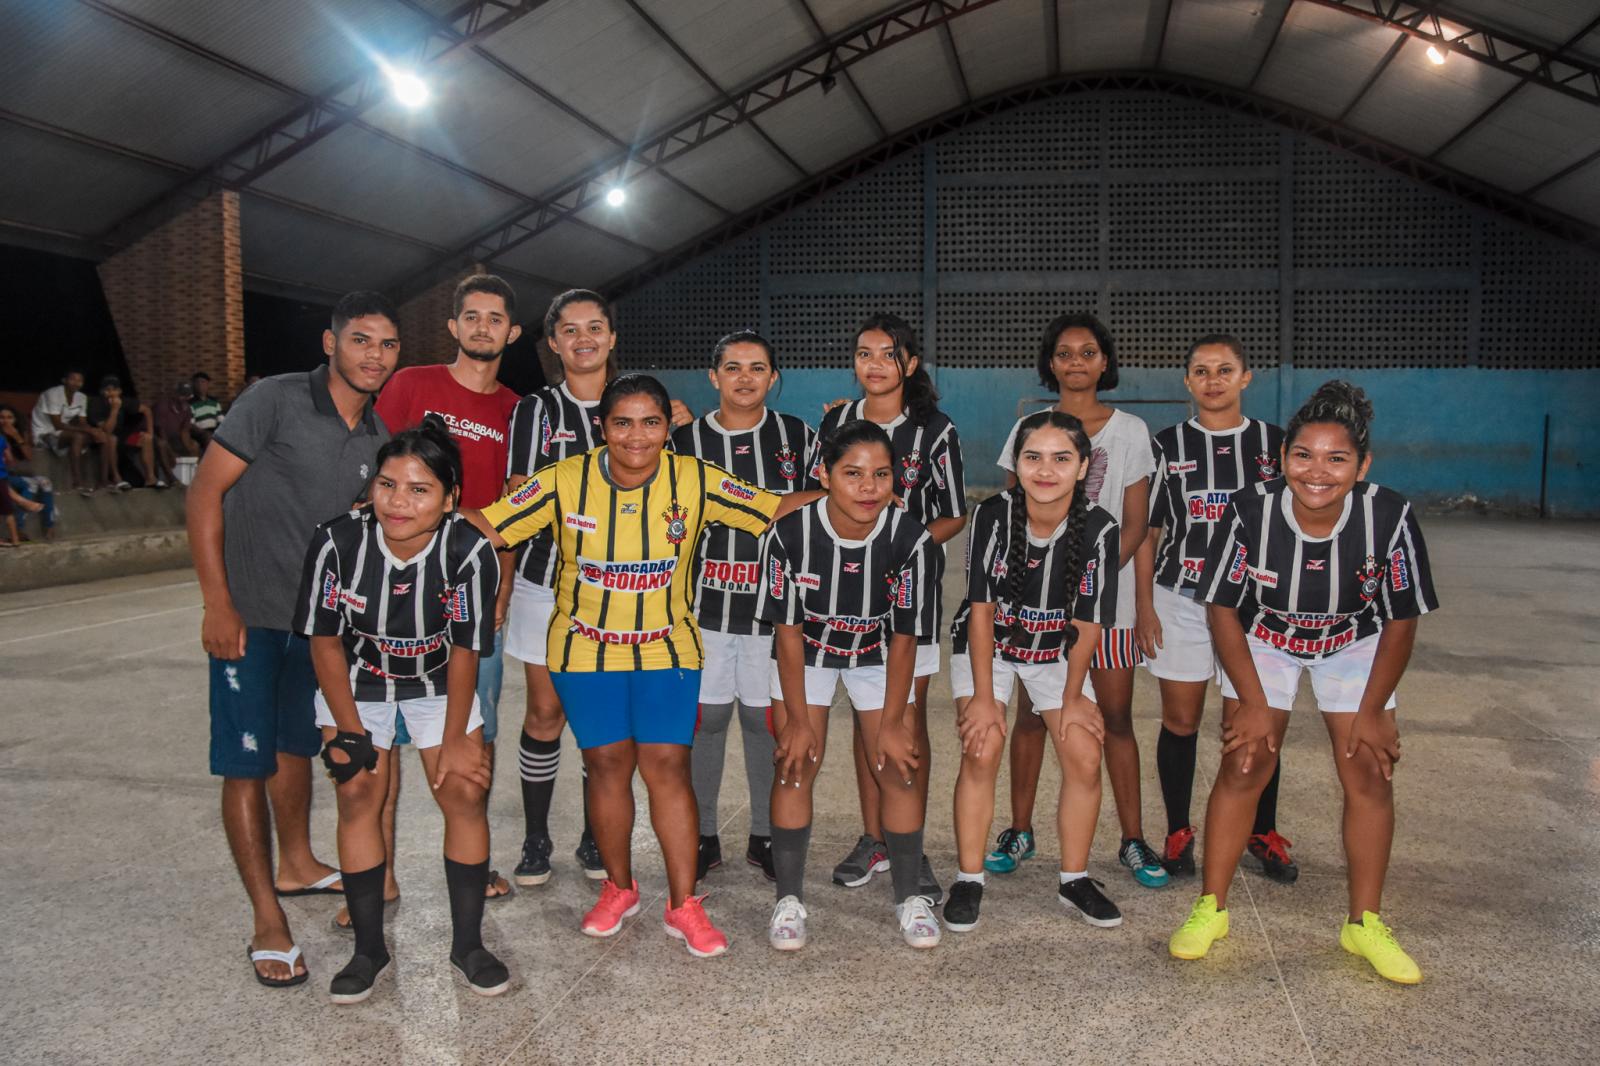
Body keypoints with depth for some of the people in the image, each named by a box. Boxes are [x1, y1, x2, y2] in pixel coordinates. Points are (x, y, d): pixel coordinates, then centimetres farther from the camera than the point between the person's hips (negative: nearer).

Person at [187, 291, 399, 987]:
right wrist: (218, 605, -17)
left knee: (296, 745, 21)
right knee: (247, 762, -1)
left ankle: (295, 865, 40)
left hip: (318, 616, 6)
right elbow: (204, 494, -14)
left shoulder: (377, 436, 4)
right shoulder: (276, 400, -14)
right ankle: (267, 921, 7)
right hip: (250, 615, -6)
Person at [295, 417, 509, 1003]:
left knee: (465, 793, -5)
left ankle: (468, 944, 12)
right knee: (358, 794, -5)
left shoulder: (469, 551, -30)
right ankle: (368, 947, 12)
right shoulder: (337, 541, -28)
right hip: (355, 681, 0)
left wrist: (455, 738, -10)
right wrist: (349, 731, -13)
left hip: (437, 681, 0)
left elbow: (465, 651, -17)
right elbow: (325, 642, -14)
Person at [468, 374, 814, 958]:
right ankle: (618, 887, 29)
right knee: (607, 763, 7)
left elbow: (775, 510, -6)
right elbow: (490, 526, -10)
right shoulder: (565, 481, -11)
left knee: (667, 764, -4)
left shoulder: (696, 480, -9)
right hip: (585, 650, 0)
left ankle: (684, 904, 9)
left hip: (666, 648, 0)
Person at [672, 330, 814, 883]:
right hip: (705, 607, 0)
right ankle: (704, 836, 23)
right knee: (706, 719, 6)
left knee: (765, 720, 8)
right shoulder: (686, 440, 2)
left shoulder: (797, 436, 3)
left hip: (774, 607, 0)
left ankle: (765, 836, 25)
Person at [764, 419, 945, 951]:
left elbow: (904, 639, -17)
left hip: (877, 654, 1)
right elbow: (789, 631, -18)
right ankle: (789, 898, 11)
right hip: (806, 653, 0)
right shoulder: (790, 533, -29)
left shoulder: (912, 539, -28)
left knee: (898, 767, -2)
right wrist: (797, 721, -13)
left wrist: (892, 724, -12)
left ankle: (910, 896, 15)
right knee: (796, 765, -4)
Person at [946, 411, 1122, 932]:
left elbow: (1087, 623, -11)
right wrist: (983, 696, -18)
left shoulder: (1099, 529, -21)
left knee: (1085, 758, -7)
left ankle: (1075, 881, 13)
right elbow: (981, 608, -18)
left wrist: (1072, 698, -7)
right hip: (987, 647, -1)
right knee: (982, 749, -17)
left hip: (1057, 653, 2)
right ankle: (969, 880, -1)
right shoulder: (993, 515, -23)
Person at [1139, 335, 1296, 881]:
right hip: (1180, 599, 0)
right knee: (1180, 720, 6)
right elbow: (1146, 532, 4)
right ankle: (1178, 833, 20)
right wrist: (1144, 606, -1)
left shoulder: (1273, 442, 5)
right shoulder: (1167, 445, 3)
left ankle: (1264, 833, 23)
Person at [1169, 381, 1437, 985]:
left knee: (1370, 773, -4)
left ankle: (1365, 924, 14)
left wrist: (1372, 710, -10)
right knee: (1243, 767, -5)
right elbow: (1222, 609, -16)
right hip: (1262, 641, -1)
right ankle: (1211, 908, 10)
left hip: (1354, 646, 1)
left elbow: (1402, 621, -13)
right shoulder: (1250, 512, -30)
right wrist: (1252, 702, -15)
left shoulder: (1390, 518, -28)